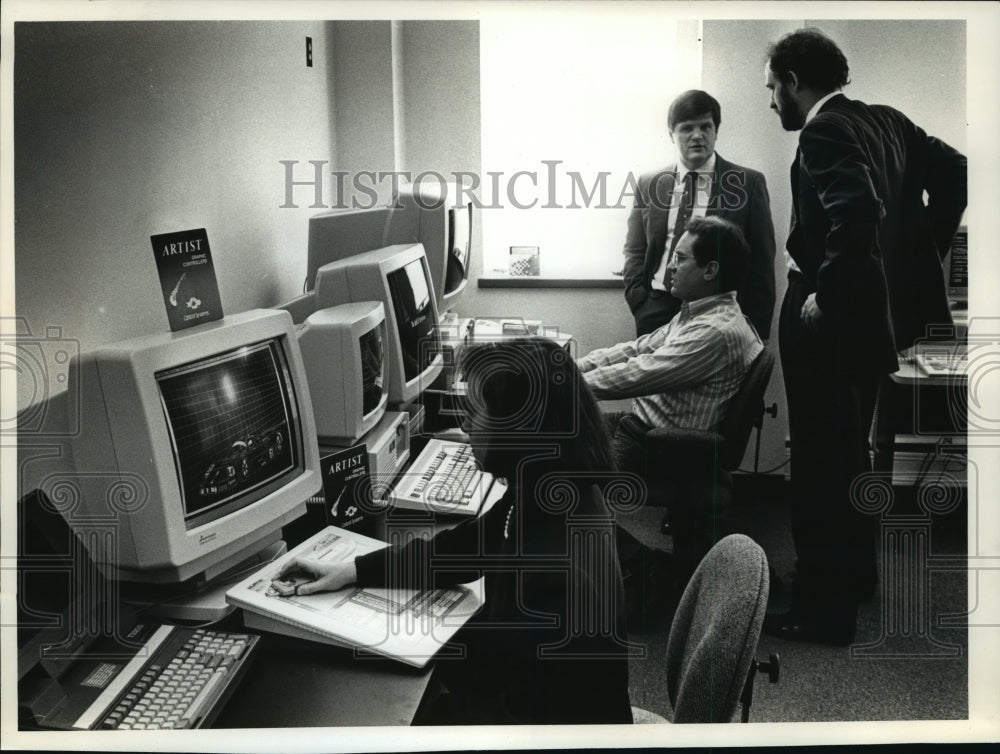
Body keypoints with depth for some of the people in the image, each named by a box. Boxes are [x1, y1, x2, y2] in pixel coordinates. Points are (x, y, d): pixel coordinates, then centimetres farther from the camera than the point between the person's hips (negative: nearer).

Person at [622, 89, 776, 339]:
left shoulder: (748, 183, 2)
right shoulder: (649, 184, 10)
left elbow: (761, 261, 1)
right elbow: (635, 253, 13)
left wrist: (757, 334, -6)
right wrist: (642, 308, -3)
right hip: (657, 311, 2)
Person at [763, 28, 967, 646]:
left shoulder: (825, 132, -17)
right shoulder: (887, 121, 9)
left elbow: (857, 216, -32)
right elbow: (955, 172, 13)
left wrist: (825, 295, -22)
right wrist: (920, 257, 11)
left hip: (834, 319, -9)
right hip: (877, 309, 9)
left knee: (822, 463, 0)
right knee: (849, 452, 23)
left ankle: (823, 610, 11)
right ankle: (854, 576, 38)